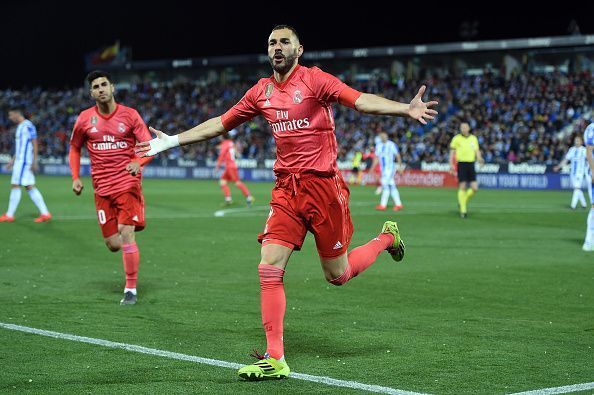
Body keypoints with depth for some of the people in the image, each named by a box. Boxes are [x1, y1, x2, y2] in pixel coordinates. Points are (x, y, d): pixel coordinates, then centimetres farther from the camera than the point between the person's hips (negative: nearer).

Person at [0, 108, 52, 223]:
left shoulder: (28, 126, -11)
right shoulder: (20, 127, 19)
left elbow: (35, 144, -15)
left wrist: (34, 161, -19)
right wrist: (12, 160, 25)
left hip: (24, 161, -10)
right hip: (19, 161, 10)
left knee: (15, 186, -7)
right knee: (30, 187, 6)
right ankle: (45, 213, 4)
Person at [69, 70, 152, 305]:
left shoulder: (130, 115, -1)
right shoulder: (85, 119, 4)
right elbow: (74, 148, 18)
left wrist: (138, 162, -24)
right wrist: (75, 177, 7)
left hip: (128, 184, -2)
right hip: (102, 188, 2)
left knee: (126, 233, -15)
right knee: (113, 245, 0)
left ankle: (131, 289, -4)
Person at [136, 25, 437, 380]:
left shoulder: (314, 80, -5)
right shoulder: (261, 92, 11)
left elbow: (361, 100, -17)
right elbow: (219, 124, 21)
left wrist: (406, 109, -33)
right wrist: (172, 141, 23)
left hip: (322, 185, -5)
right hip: (286, 188, 5)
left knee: (337, 275, 3)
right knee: (269, 268, -7)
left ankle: (387, 237, 33)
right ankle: (275, 360, -2)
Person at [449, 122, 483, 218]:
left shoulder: (473, 138, 12)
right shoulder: (457, 138, 1)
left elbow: (477, 150, 15)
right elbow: (452, 152, 1)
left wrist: (480, 159, -6)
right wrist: (451, 164, -10)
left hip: (471, 165, 4)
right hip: (461, 164, -4)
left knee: (475, 188, -4)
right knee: (462, 187, -7)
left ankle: (464, 201, 22)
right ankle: (463, 210, 1)